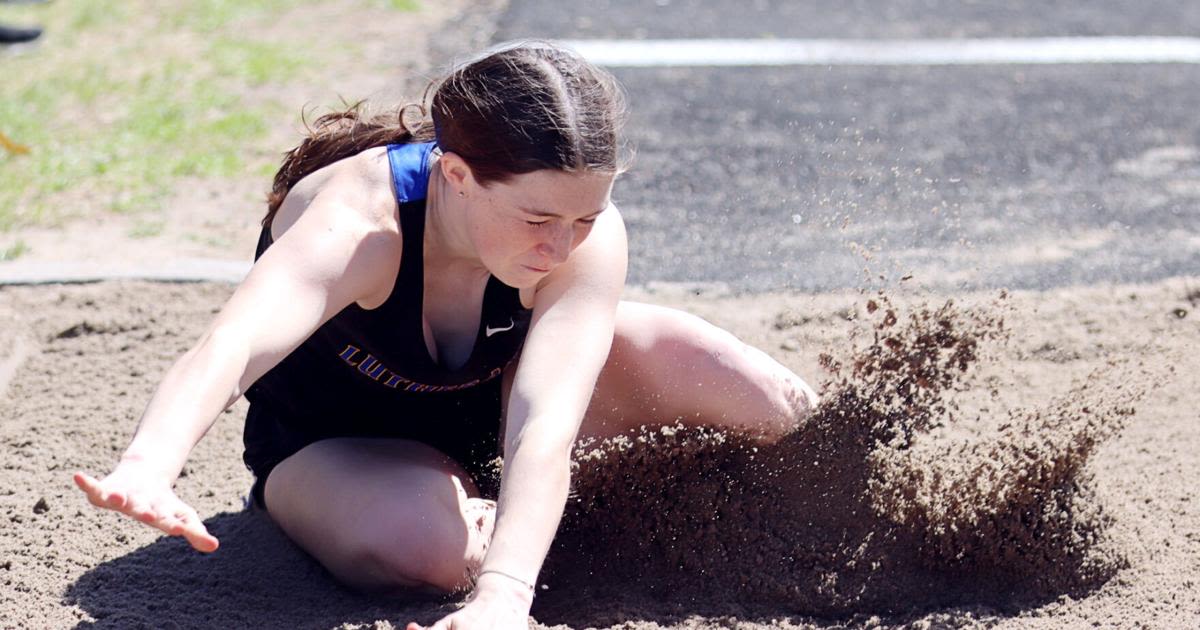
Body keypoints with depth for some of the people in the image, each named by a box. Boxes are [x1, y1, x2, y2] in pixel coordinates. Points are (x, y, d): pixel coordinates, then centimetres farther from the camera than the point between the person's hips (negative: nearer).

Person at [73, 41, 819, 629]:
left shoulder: (590, 236, -32)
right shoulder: (358, 224, -40)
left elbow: (544, 426, -44)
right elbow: (231, 346, -57)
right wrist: (148, 466, -78)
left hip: (488, 400, 2)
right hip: (333, 442, -2)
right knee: (422, 541, -38)